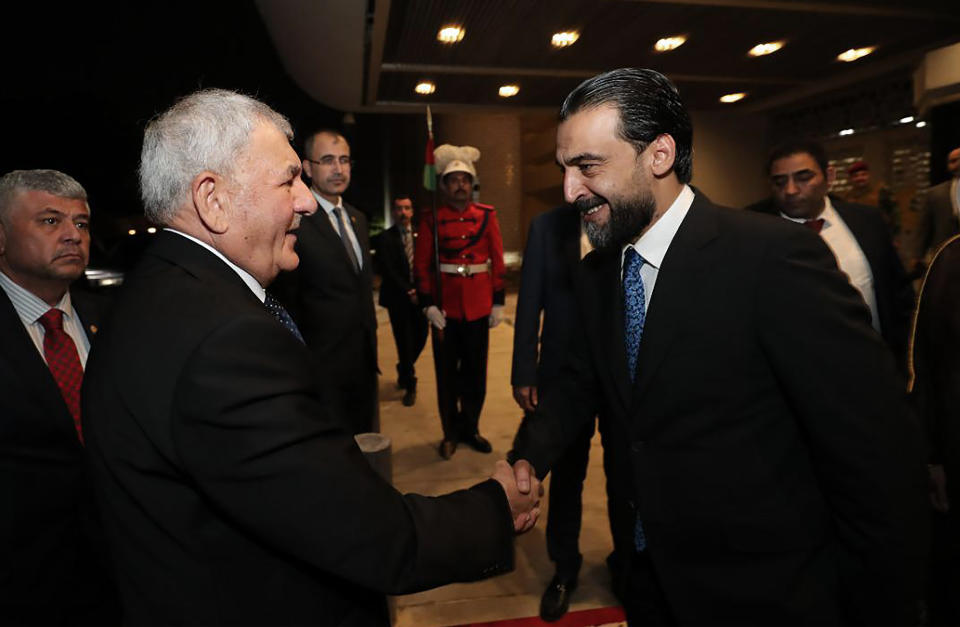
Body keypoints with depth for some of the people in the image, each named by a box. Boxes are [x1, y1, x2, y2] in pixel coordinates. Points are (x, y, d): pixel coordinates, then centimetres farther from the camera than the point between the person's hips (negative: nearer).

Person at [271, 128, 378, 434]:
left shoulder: (357, 219, 11)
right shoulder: (295, 223, -14)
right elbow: (286, 300, -10)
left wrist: (371, 343, 16)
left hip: (364, 359, 7)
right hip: (324, 363, -7)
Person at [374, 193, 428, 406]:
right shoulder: (385, 238, -4)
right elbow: (388, 271, -9)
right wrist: (408, 291, -14)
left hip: (419, 296, 4)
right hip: (398, 298, -3)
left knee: (420, 338, 8)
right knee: (404, 341, 2)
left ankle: (403, 371, 37)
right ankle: (409, 385, 19)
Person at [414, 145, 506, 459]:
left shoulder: (487, 216, 3)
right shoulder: (432, 220, -1)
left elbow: (498, 261, 4)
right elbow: (421, 265, -2)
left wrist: (498, 302, 1)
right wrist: (428, 304, -9)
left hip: (479, 307, 1)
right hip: (445, 308, -1)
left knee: (476, 373, 11)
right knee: (447, 373, 9)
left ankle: (471, 428, 29)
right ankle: (451, 433, 24)